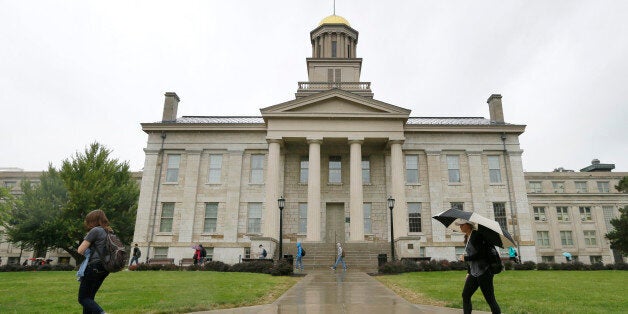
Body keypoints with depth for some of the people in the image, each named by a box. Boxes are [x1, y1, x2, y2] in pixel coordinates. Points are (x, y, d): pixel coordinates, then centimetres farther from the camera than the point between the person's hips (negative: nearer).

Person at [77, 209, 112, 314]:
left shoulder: (95, 230, -10)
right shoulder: (108, 232, 15)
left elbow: (80, 250, -9)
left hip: (94, 267, -8)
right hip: (104, 268, 8)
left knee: (83, 298, -1)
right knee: (89, 297, 17)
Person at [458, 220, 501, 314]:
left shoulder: (477, 235, -14)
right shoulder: (467, 238, 12)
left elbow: (480, 254, -20)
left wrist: (465, 258, -12)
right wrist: (468, 272, 18)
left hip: (484, 272, -9)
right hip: (474, 273, 9)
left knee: (490, 299, -3)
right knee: (465, 295, 6)